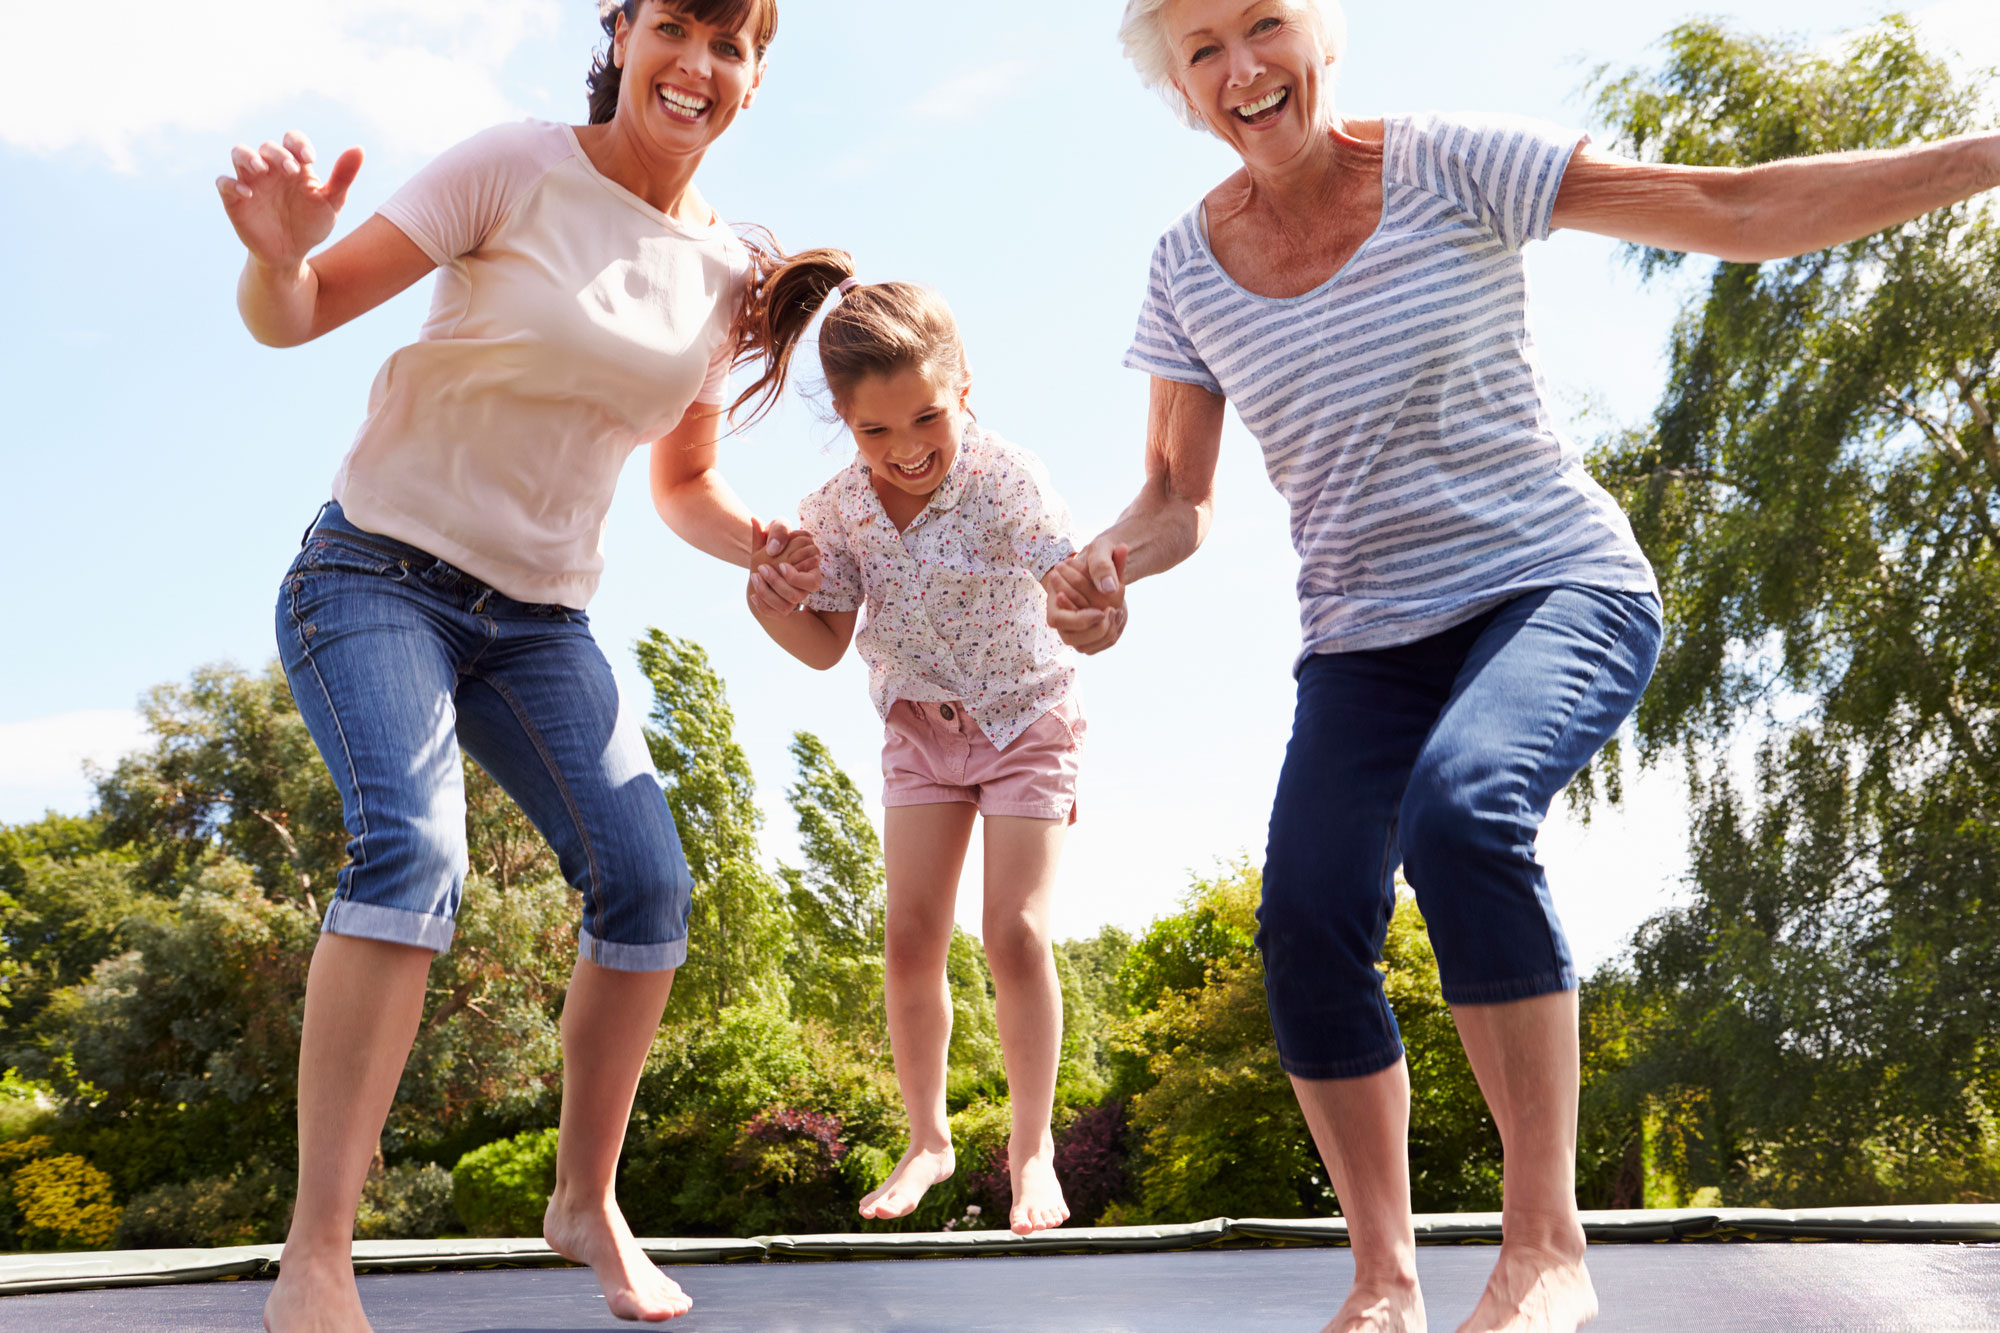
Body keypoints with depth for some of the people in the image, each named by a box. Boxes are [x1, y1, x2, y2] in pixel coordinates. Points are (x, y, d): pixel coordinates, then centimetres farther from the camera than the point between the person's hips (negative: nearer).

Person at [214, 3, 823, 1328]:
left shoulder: (726, 274, 4)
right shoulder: (520, 166, -10)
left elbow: (685, 484, 15)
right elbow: (298, 315, -12)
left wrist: (759, 542, -5)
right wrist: (278, 255, -35)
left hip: (540, 621, 5)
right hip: (379, 575, -5)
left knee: (648, 878, -9)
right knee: (412, 842, -28)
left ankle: (589, 1204, 11)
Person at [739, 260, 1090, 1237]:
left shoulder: (1002, 479, -28)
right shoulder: (836, 511, -14)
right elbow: (828, 646, -5)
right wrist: (772, 606, -26)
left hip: (1026, 718, -4)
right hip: (920, 726, 4)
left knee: (1014, 931, -11)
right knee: (911, 936, -1)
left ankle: (1031, 1146, 6)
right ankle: (927, 1137, 18)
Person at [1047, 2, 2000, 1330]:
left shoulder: (1450, 167, -7)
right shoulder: (1191, 266, 3)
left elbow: (1738, 208, -9)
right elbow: (1176, 500, 10)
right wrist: (1102, 565, -13)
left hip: (1557, 589, -4)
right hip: (1366, 643, 4)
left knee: (1461, 806, -34)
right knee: (1307, 925, -16)